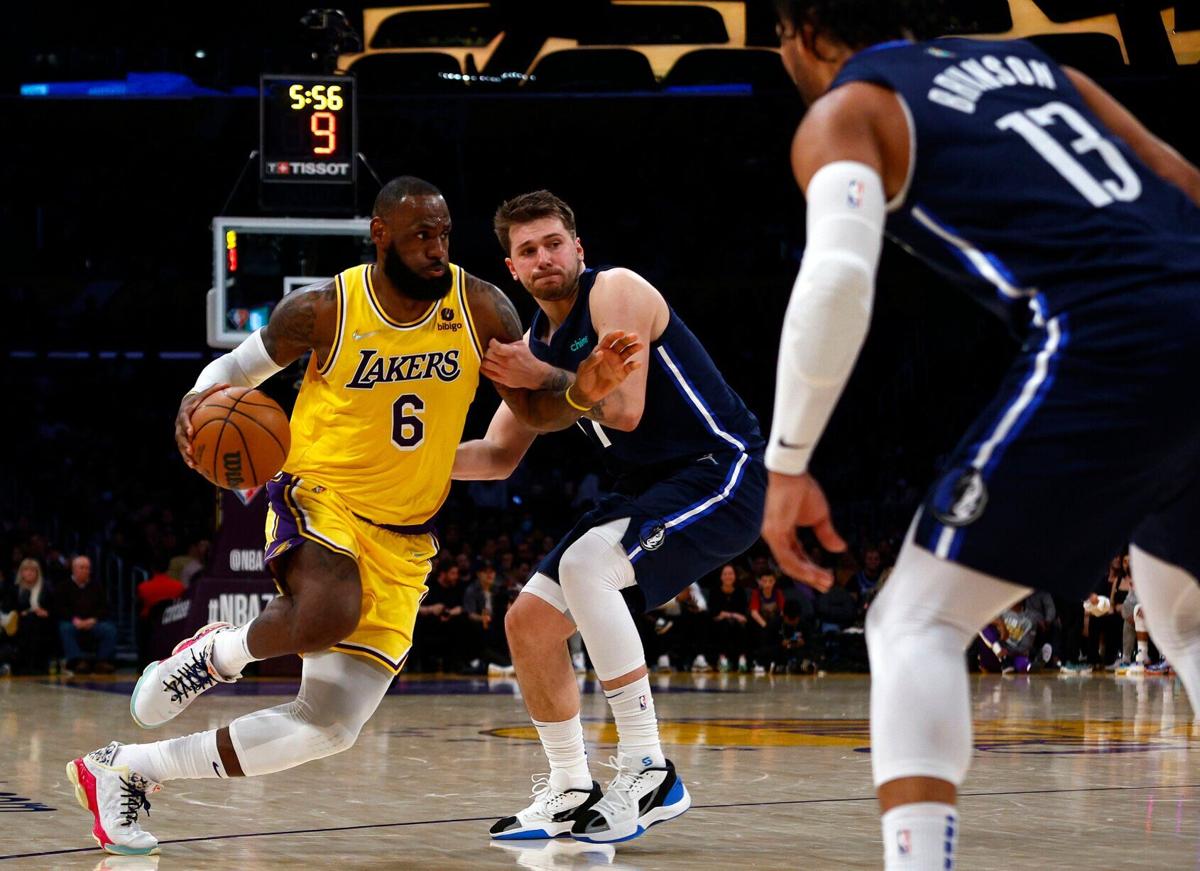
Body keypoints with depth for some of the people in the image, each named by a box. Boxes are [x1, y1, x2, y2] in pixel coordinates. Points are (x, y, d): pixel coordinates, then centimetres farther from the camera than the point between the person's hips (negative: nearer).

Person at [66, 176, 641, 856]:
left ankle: (126, 770, 13)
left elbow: (535, 410, 1)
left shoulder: (482, 310, -5)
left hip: (402, 540, 4)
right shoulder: (323, 312, -10)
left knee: (330, 727, -2)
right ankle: (220, 652, -5)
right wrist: (198, 402, -17)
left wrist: (583, 393, -22)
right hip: (319, 496, -4)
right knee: (326, 614, -40)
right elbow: (237, 367, 6)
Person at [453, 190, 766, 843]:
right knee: (529, 621, 4)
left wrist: (543, 378, -18)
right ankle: (570, 794, 16)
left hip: (721, 475, -9)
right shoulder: (534, 345, 10)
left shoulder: (617, 292, -15)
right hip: (649, 489, 9)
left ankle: (648, 772, -25)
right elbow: (499, 457, 17)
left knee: (585, 564, -31)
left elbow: (625, 408, -25)